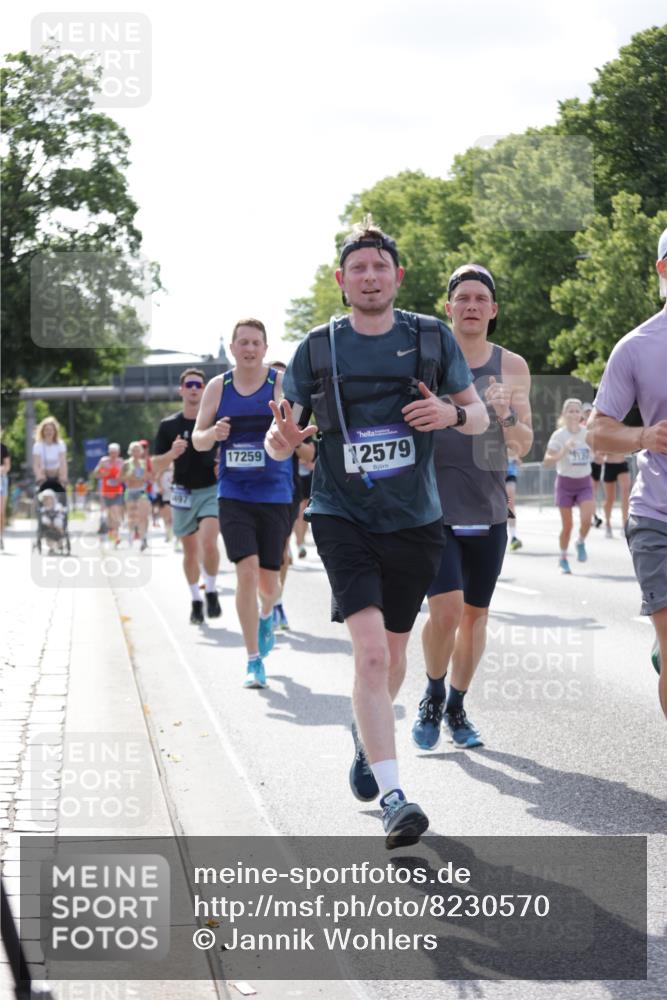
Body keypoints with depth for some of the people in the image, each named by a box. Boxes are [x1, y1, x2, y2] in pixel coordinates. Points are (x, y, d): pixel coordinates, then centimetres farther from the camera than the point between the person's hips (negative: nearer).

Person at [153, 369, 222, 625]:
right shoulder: (169, 425, 1)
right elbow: (156, 467, 2)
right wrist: (172, 454, -18)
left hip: (211, 490, -2)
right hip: (183, 493, 2)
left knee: (208, 541, -22)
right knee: (190, 551, 10)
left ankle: (211, 591, -4)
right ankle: (196, 601, 25)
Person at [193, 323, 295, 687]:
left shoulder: (282, 383, -4)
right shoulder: (218, 387, 4)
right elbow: (197, 439, 10)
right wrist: (212, 433, -13)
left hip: (275, 496, -1)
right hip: (233, 496, 1)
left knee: (268, 582, 6)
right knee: (246, 571, -14)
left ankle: (267, 615, 45)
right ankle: (254, 661, -3)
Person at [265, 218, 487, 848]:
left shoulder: (432, 338, 2)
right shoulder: (316, 348, 0)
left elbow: (479, 415, 10)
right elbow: (276, 442, 4)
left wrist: (452, 413, -13)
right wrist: (283, 438, -21)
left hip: (414, 519, 2)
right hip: (342, 517, -2)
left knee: (392, 652, 15)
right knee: (370, 650, -19)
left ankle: (366, 733, 47)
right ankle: (392, 797, -19)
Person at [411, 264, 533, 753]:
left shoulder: (512, 367, 4)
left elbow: (524, 445, 3)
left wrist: (506, 416, -15)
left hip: (488, 513, 3)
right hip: (435, 509, -3)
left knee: (475, 614, 10)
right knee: (446, 609, -16)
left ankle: (457, 707, 28)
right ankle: (434, 695, 9)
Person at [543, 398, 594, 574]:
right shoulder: (559, 435, -10)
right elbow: (546, 463, -18)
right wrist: (563, 452, -32)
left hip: (585, 482, 2)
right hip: (565, 482, -2)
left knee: (586, 519, -19)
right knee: (567, 526, 1)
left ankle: (581, 543, 11)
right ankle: (563, 558, 23)